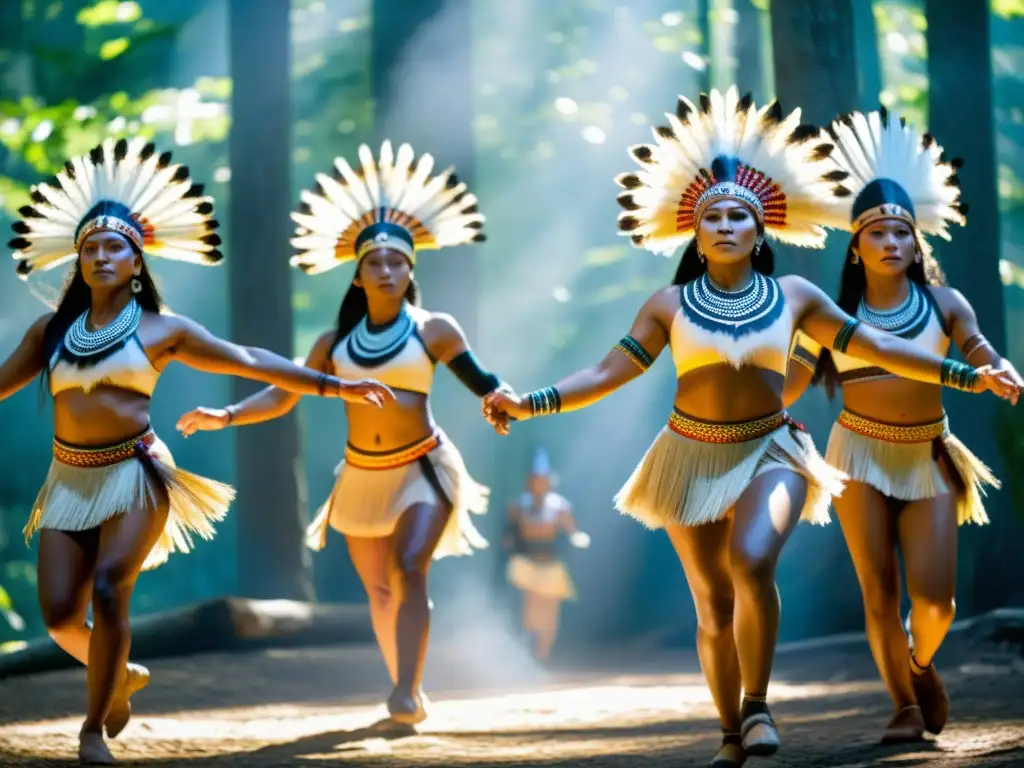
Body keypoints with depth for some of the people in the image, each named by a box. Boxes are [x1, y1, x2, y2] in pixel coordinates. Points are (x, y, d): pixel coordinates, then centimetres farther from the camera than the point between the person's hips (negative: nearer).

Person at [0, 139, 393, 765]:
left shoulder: (162, 329, 5)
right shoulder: (51, 331, 12)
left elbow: (249, 361, 7)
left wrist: (333, 386, 5)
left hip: (135, 474, -3)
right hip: (70, 480, 3)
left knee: (108, 588, -22)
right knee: (60, 613, -7)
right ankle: (120, 676, 25)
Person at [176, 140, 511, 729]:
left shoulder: (433, 329, -4)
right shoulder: (337, 341, 5)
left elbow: (483, 384, -6)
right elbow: (283, 396, 6)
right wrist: (224, 416, -6)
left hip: (423, 469, -4)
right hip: (363, 477, 4)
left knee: (411, 571, -23)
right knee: (379, 590, 10)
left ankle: (407, 695, -28)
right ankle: (405, 689, 25)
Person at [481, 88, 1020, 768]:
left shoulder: (794, 296, 2)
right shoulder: (670, 305, 1)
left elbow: (876, 347, 6)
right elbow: (607, 375, 0)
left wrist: (969, 376, 2)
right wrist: (527, 404, -12)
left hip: (769, 452, -1)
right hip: (693, 457, 1)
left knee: (752, 563, -28)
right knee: (714, 606, 5)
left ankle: (758, 707, -14)